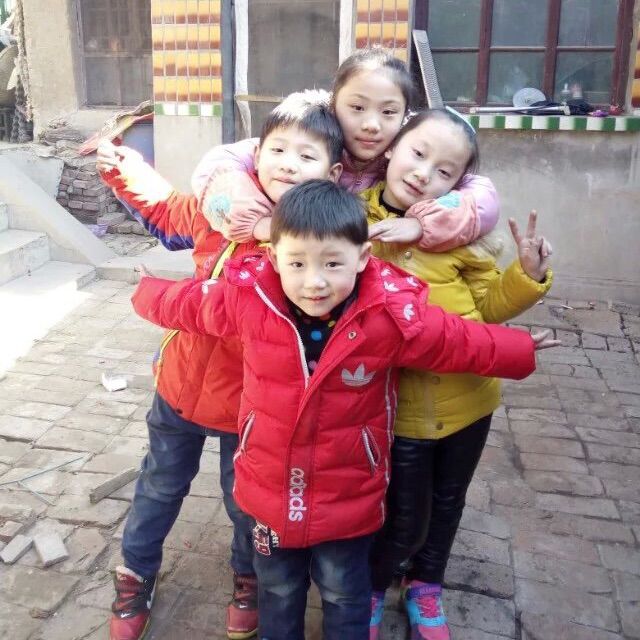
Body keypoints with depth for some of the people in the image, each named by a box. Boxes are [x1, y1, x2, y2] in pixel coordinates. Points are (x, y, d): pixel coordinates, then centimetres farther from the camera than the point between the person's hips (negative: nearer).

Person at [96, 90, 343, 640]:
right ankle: (136, 576, 51)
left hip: (251, 406, -3)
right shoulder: (221, 204, -12)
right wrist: (124, 171, 7)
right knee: (160, 487, 25)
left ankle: (248, 579, 52)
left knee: (247, 504, 20)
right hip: (181, 384, 3)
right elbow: (169, 213, 11)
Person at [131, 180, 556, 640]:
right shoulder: (247, 298, -19)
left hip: (349, 494, -1)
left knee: (344, 594, 25)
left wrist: (520, 352, 4)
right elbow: (184, 302, 2)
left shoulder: (393, 316, -24)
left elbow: (467, 343, -7)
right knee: (278, 590, 28)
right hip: (271, 487, 2)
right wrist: (146, 292, 17)